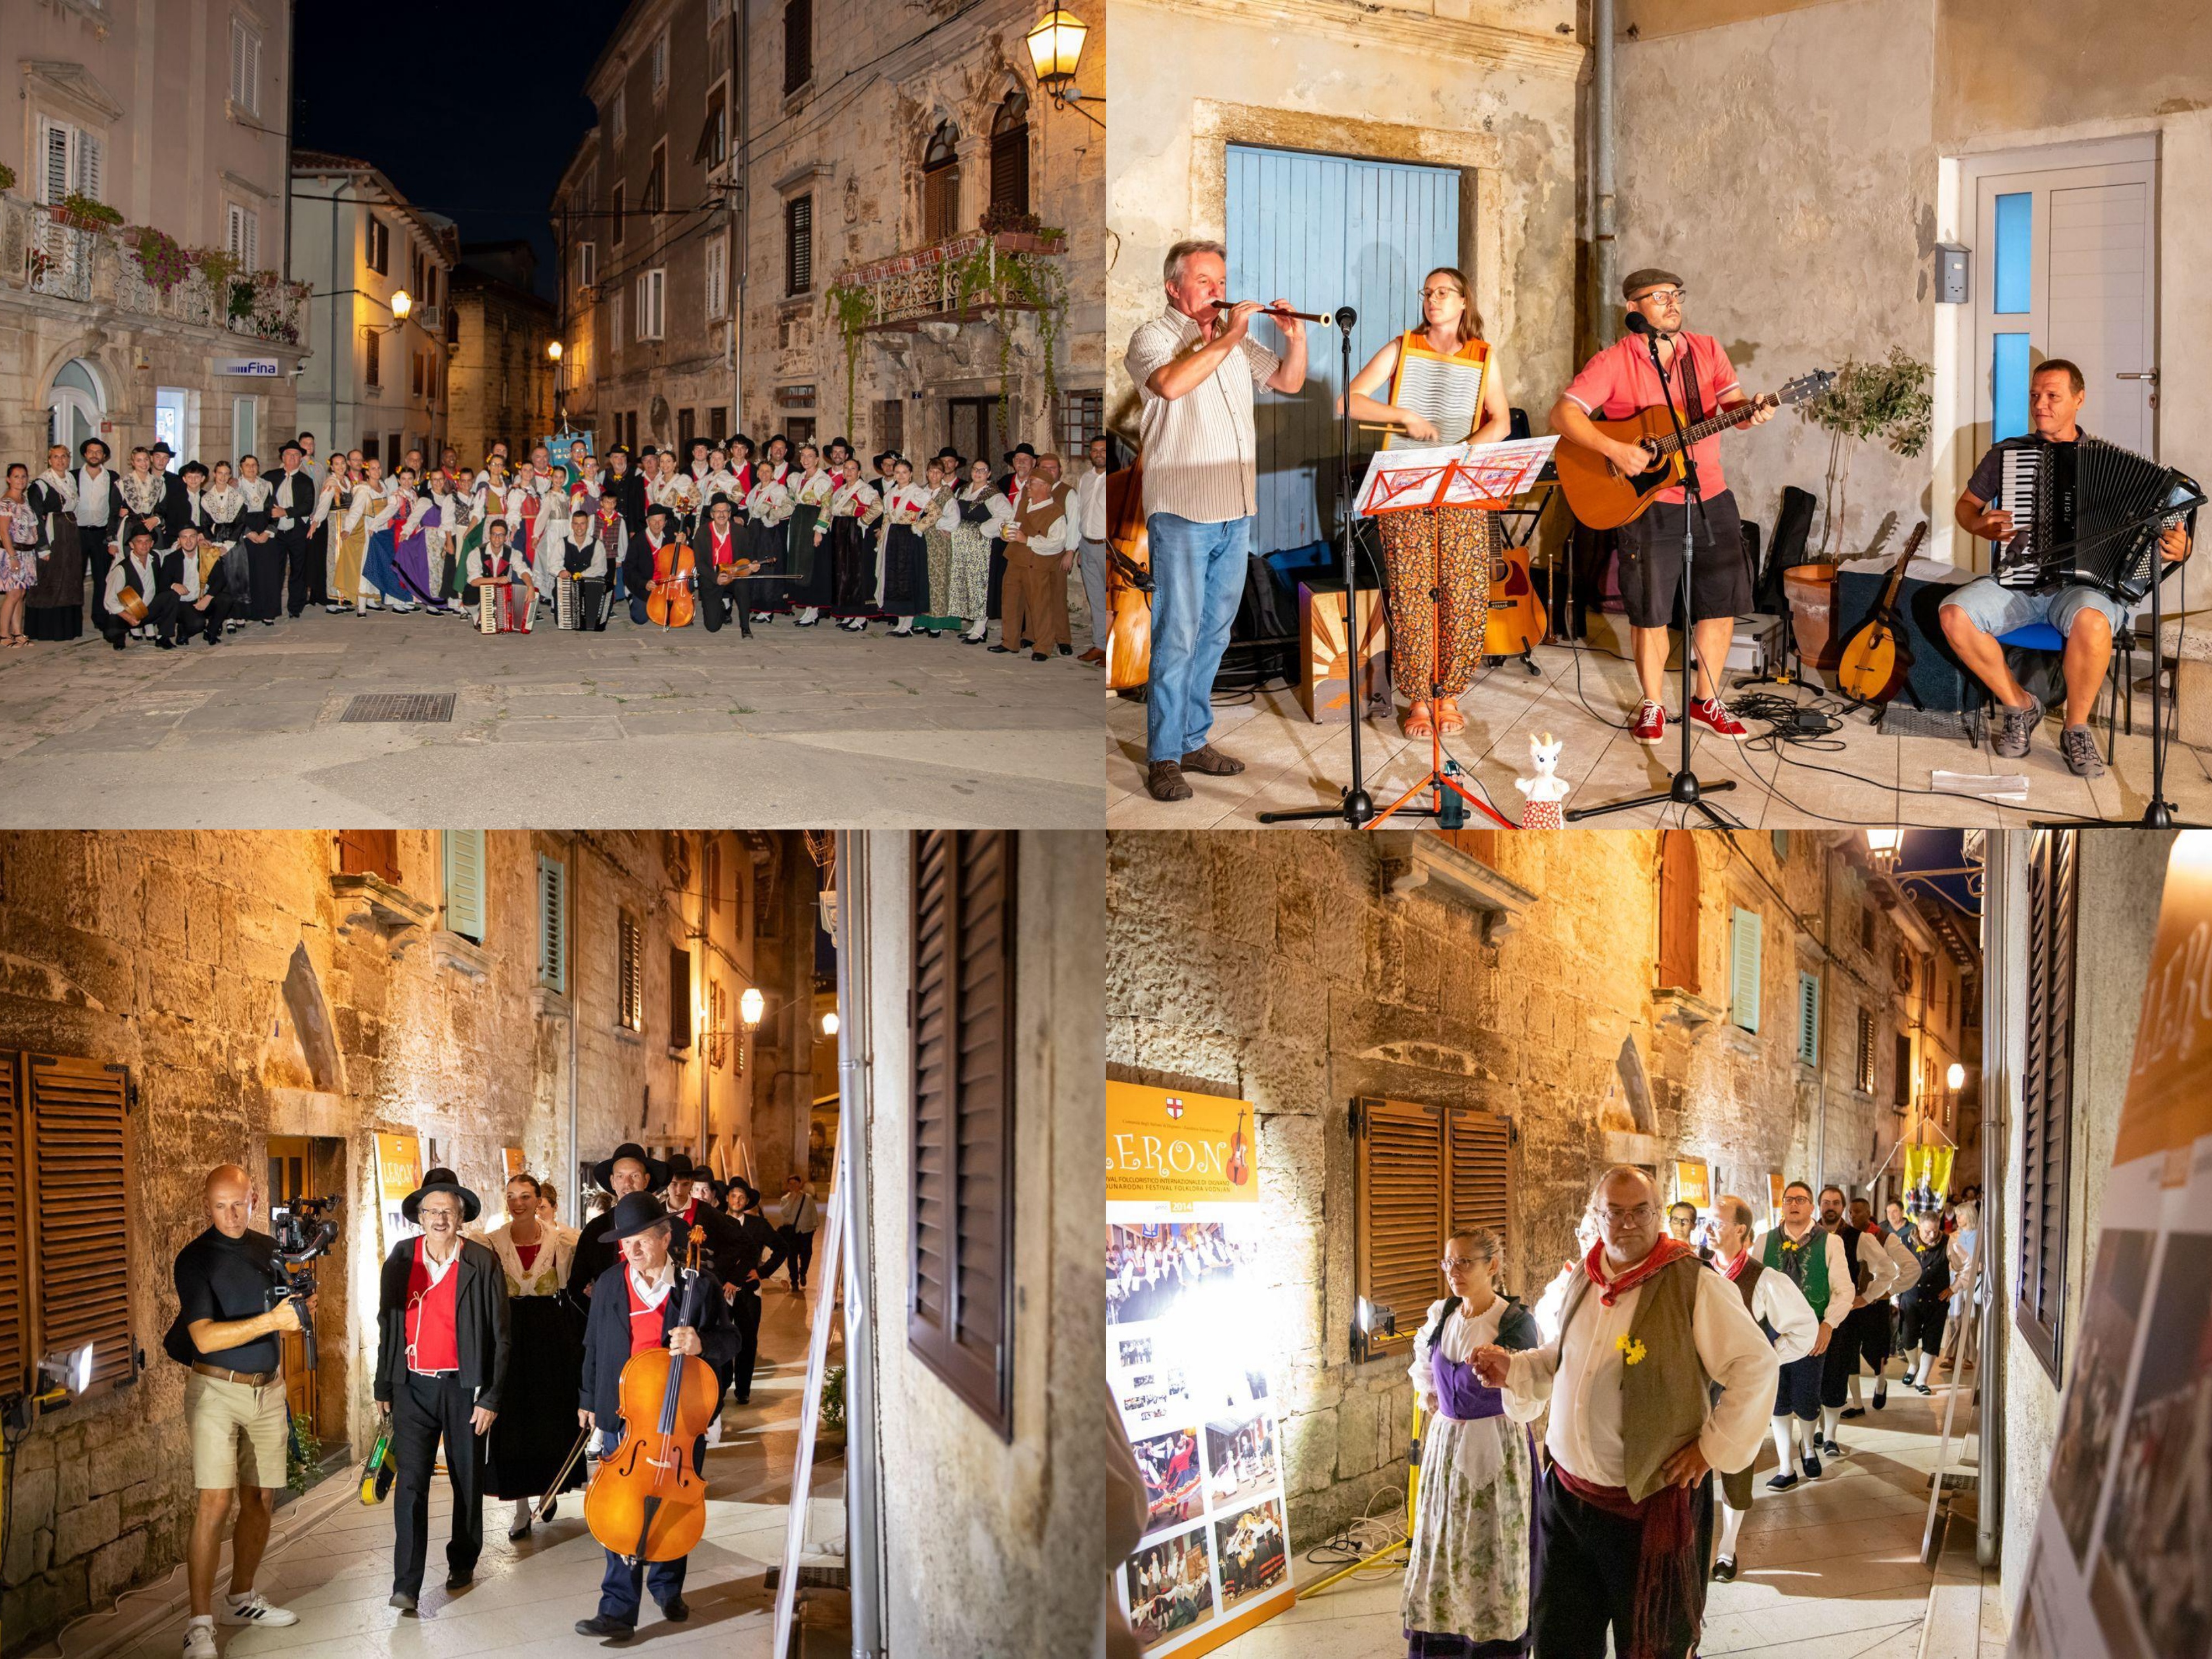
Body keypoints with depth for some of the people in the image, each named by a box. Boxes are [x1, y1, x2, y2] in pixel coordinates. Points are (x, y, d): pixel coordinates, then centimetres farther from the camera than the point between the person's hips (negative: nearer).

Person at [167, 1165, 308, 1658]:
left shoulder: (269, 1250, 8)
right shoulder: (195, 1259, -10)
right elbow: (205, 1337, -20)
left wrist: (301, 1309, 2)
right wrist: (272, 1320, -29)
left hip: (267, 1390, 6)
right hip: (217, 1390, -6)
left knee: (260, 1500, 9)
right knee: (216, 1502, -12)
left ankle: (241, 1599, 24)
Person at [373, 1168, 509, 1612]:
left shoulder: (482, 1263, -5)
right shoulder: (401, 1259, 3)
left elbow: (498, 1334, -4)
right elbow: (387, 1325, 11)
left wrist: (491, 1397, -7)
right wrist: (384, 1386, 11)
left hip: (464, 1388, -1)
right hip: (414, 1388, 1)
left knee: (468, 1481, 11)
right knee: (411, 1483, -9)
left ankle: (462, 1563, 31)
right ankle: (406, 1584, -9)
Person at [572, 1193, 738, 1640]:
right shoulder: (609, 1285, 2)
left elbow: (730, 1343, -3)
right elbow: (594, 1347, 13)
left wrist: (703, 1344, -25)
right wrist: (588, 1400, 18)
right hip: (622, 1417, 0)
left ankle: (668, 1588, 35)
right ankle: (619, 1609, -4)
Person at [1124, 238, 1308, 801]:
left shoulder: (1235, 338, 16)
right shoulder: (1153, 338, -5)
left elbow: (1289, 382, 19)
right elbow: (1171, 384, -26)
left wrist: (1296, 339, 1)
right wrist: (1228, 338, -21)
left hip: (1236, 511, 7)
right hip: (1181, 511, -7)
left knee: (1214, 633, 12)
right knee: (1177, 636, -8)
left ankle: (1194, 740, 21)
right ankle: (1163, 759, -3)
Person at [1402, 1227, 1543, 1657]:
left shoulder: (1516, 1322, -15)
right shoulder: (1441, 1315, 2)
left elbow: (1529, 1406, -16)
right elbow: (1424, 1353, 27)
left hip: (1497, 1447, -6)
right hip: (1446, 1443, 6)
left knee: (1493, 1552, 2)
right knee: (1440, 1546, 10)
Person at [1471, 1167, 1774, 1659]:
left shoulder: (1694, 1284, -14)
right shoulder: (1583, 1281, 7)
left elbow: (1756, 1365, -12)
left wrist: (1714, 1448, -12)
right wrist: (1513, 1370, 4)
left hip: (1652, 1503, -6)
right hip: (1568, 1491, 6)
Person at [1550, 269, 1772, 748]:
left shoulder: (1707, 350, 7)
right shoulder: (1615, 362, -7)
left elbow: (1733, 403, 3)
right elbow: (1564, 414, -14)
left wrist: (1752, 413, -21)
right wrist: (1614, 450, -26)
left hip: (1712, 497, 4)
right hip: (1649, 503, -4)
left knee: (1721, 604, 7)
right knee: (1650, 613, 1)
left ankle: (1706, 703, 22)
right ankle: (1653, 706, 18)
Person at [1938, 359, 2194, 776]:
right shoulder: (2006, 453, 12)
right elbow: (1966, 505, 19)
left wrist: (2174, 550, -15)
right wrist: (1980, 526, -5)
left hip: (2083, 583, -2)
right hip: (2015, 581, 3)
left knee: (2091, 622, -39)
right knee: (1954, 614, -27)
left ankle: (2077, 729, -13)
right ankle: (2018, 704, -4)